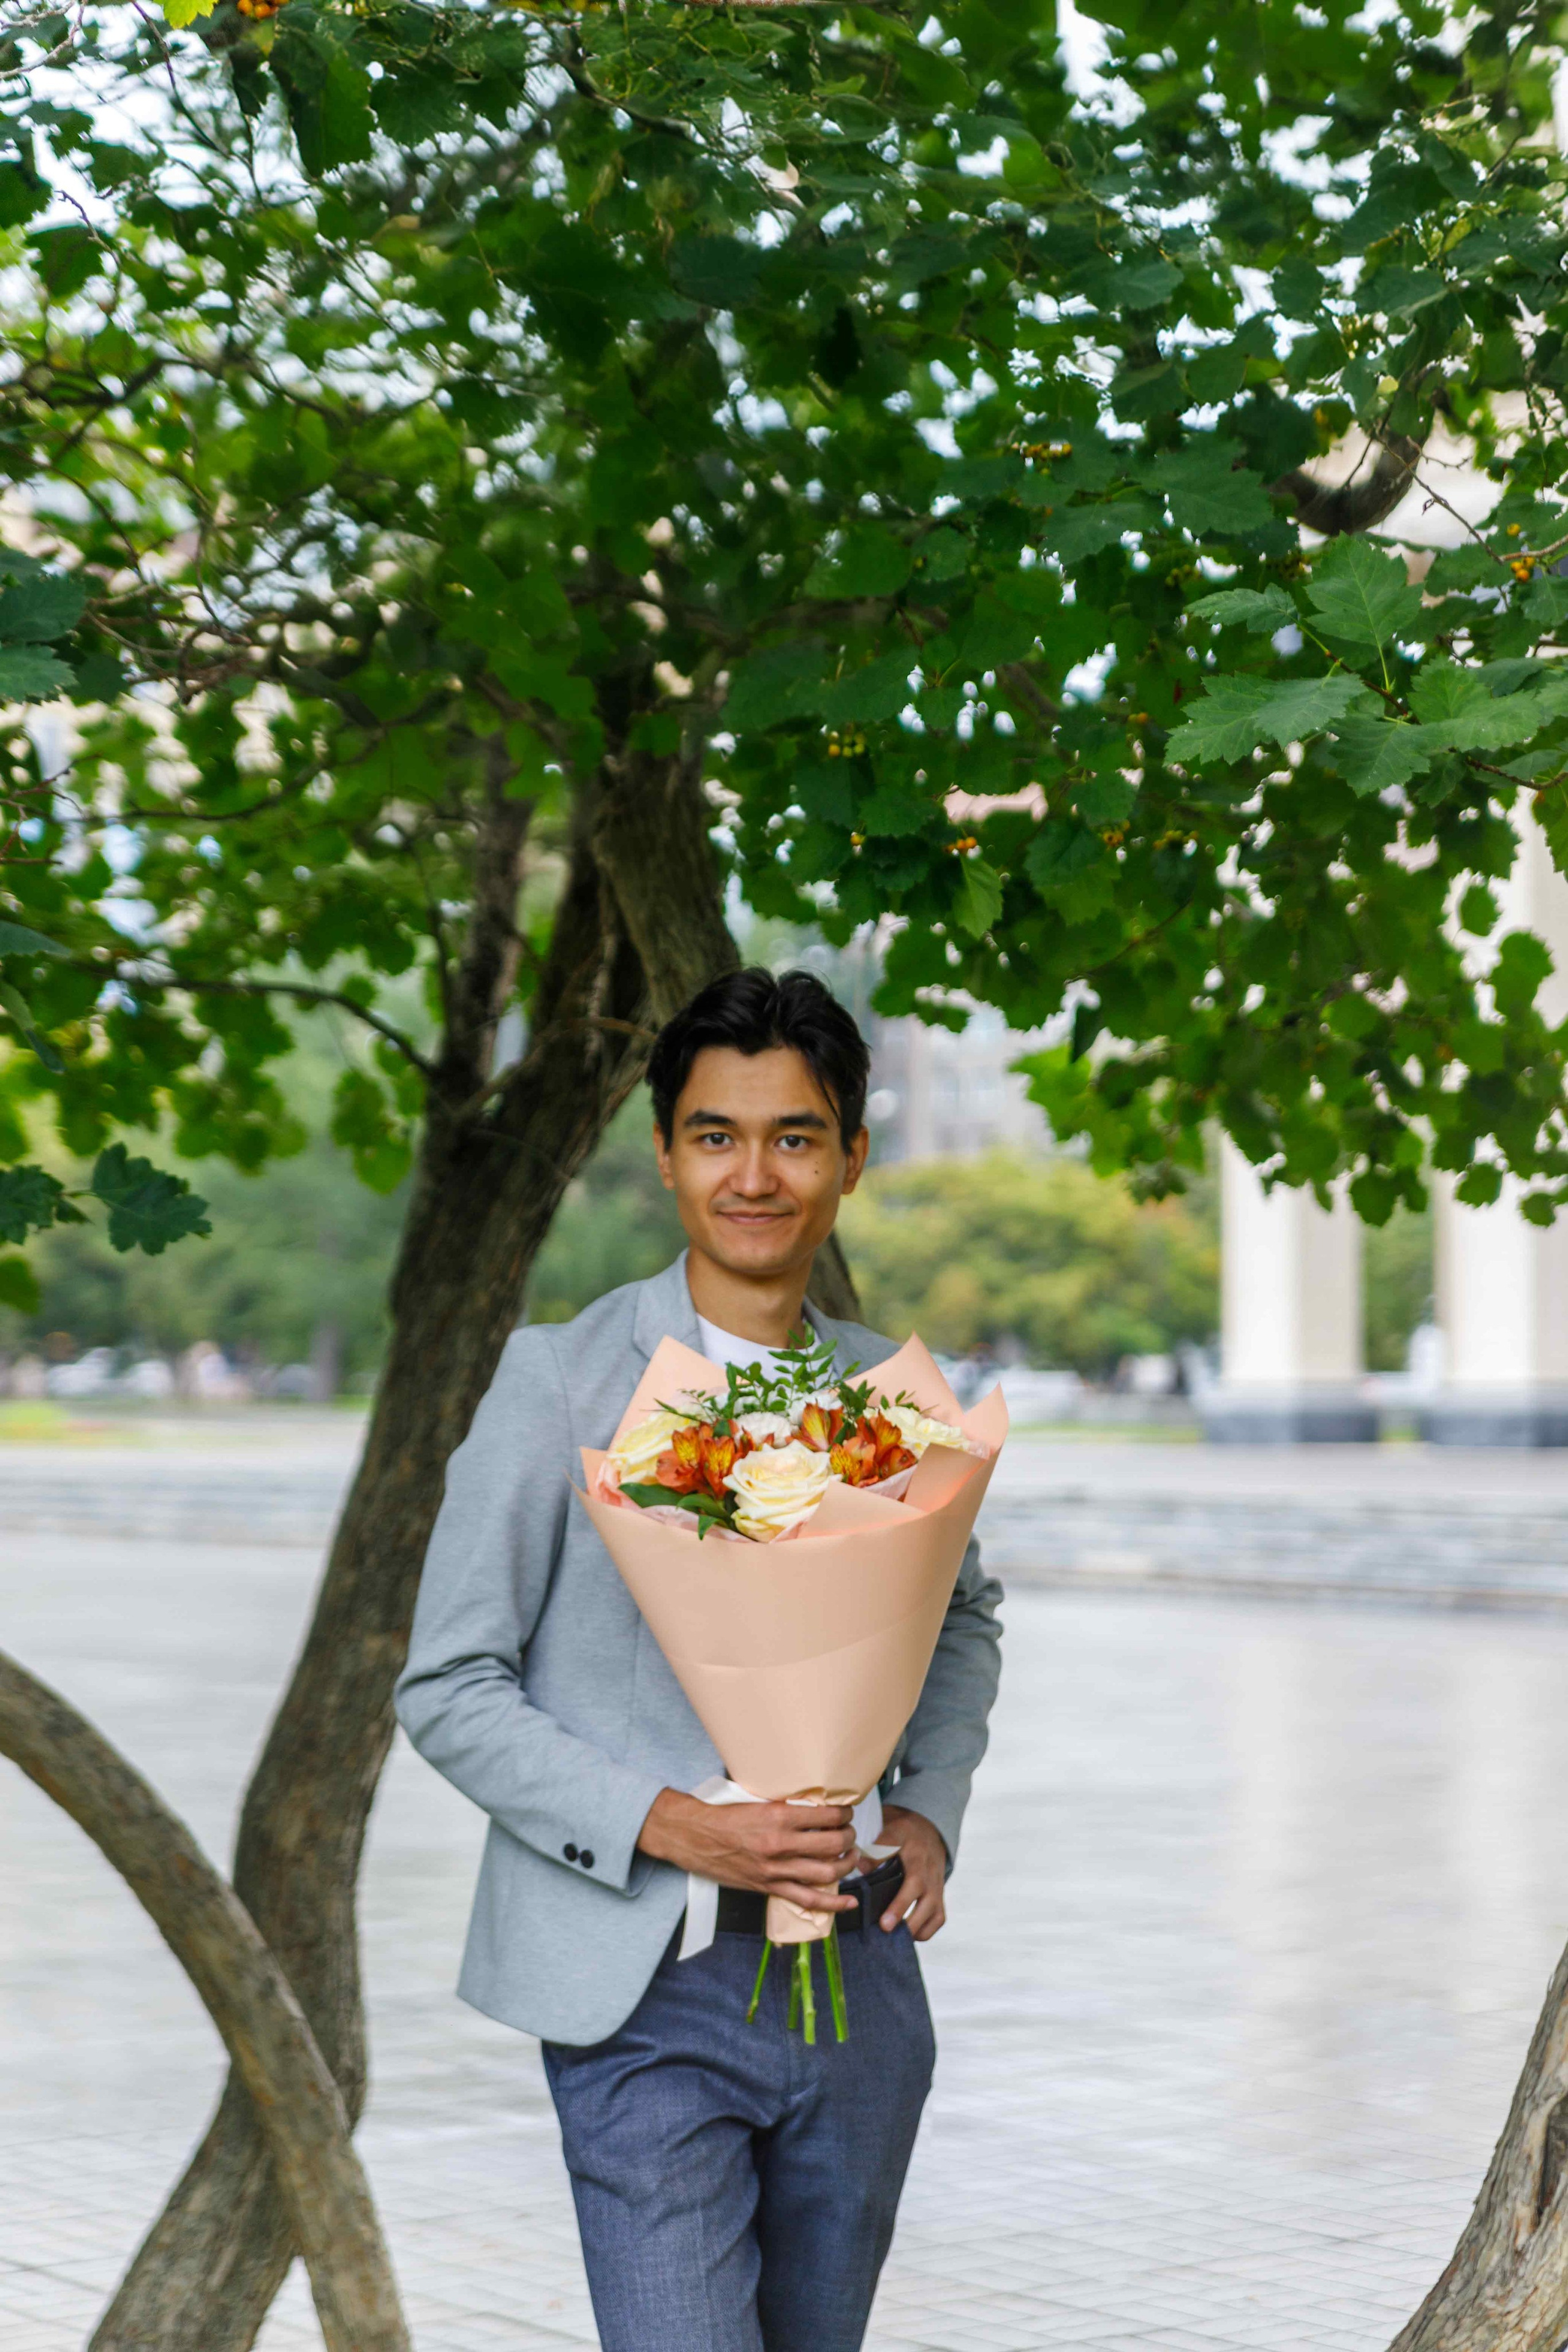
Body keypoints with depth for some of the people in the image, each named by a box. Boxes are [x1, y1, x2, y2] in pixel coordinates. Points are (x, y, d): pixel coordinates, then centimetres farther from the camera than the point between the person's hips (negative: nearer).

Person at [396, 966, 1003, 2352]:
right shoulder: (562, 1380, -6)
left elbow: (963, 1614, 25)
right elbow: (448, 1688, -6)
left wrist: (931, 1810, 7)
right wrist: (670, 1825, -17)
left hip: (859, 1972, 5)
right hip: (651, 1992, -4)